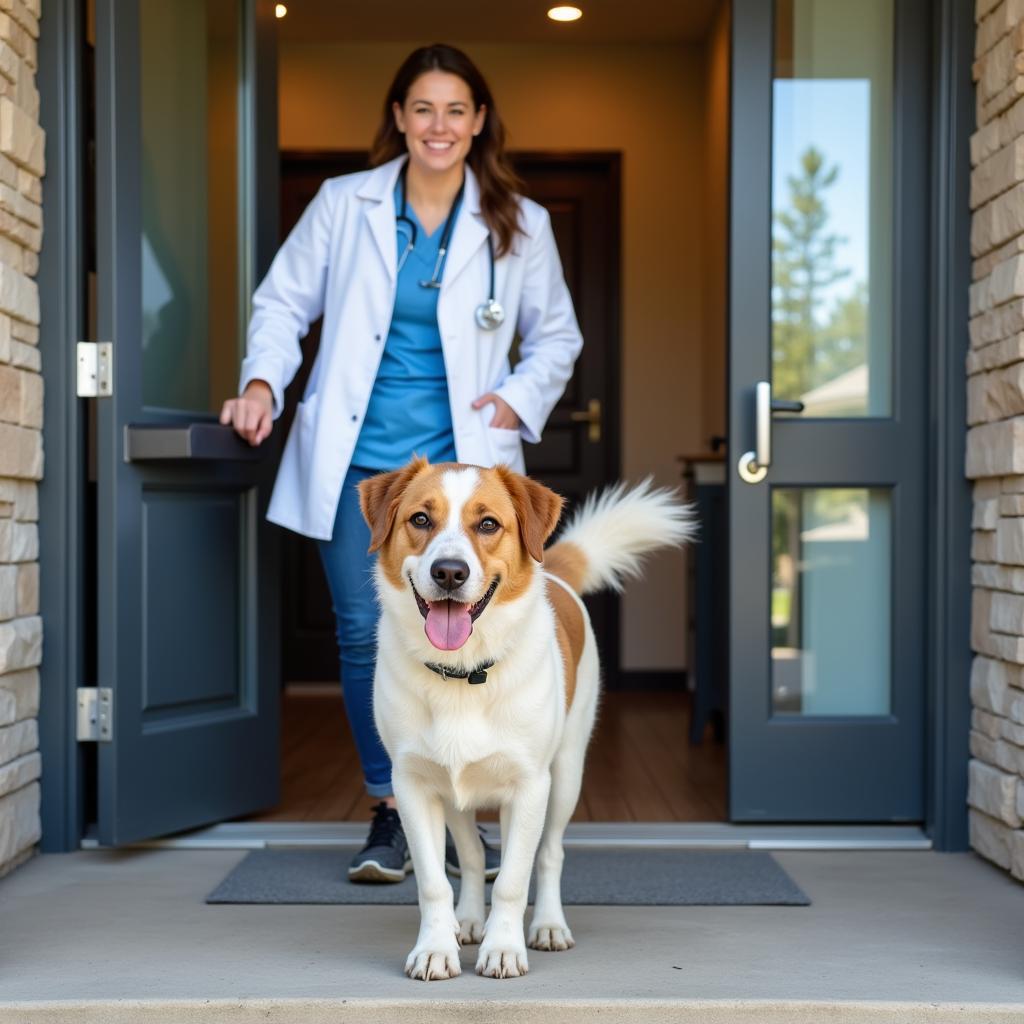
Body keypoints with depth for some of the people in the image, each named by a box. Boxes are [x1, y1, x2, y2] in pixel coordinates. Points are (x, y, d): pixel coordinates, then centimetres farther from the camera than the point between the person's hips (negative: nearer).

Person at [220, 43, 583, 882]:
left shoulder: (520, 225, 6)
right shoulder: (343, 205, 5)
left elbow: (556, 338, 16)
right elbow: (284, 301, 11)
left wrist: (519, 400, 0)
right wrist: (263, 380, -5)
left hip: (460, 460, 0)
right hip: (356, 459, 1)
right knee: (365, 634, 0)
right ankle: (390, 816, 14)